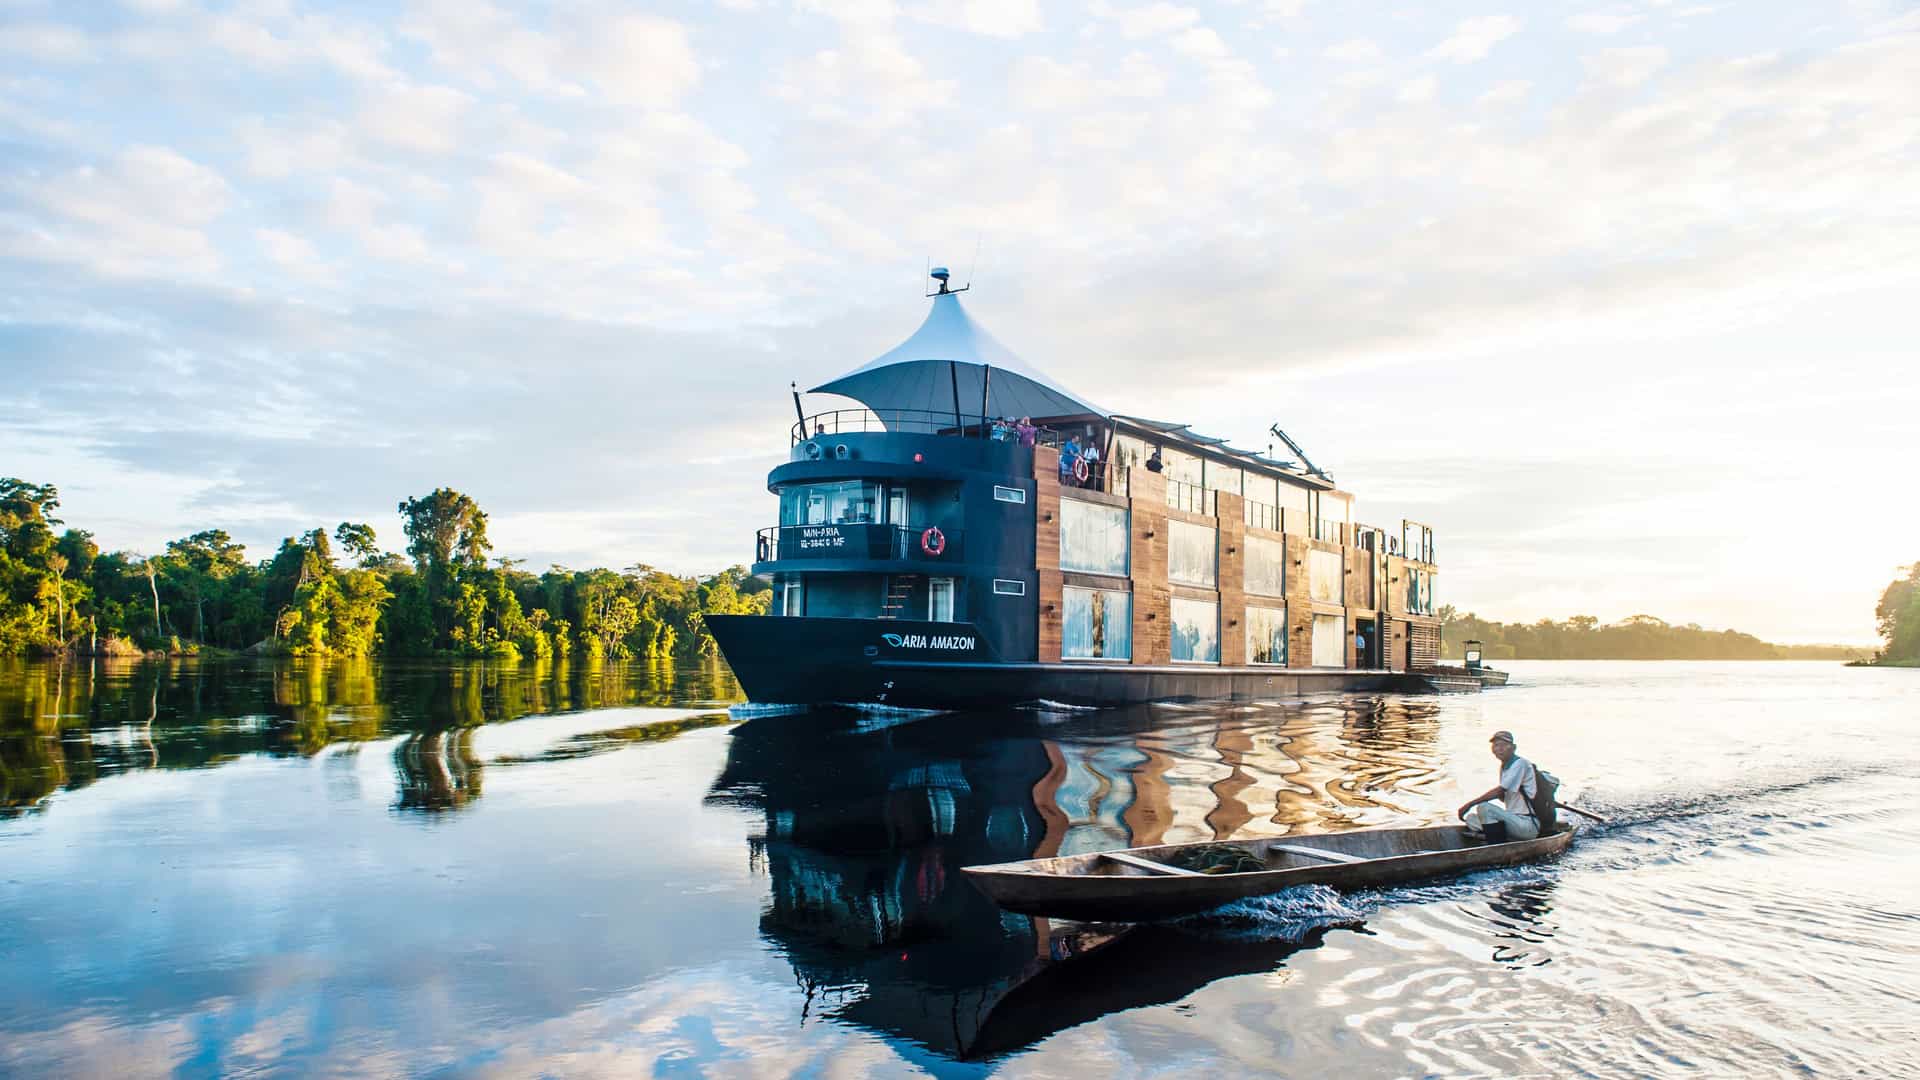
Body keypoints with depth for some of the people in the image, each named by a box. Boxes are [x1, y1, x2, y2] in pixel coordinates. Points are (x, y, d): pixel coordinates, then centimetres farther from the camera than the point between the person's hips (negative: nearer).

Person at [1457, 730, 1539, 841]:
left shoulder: (1520, 763, -13)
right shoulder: (1504, 766, 14)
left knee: (1484, 807, -24)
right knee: (1471, 818, -1)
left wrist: (1469, 804, -17)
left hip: (1528, 825, -9)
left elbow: (1498, 791, -20)